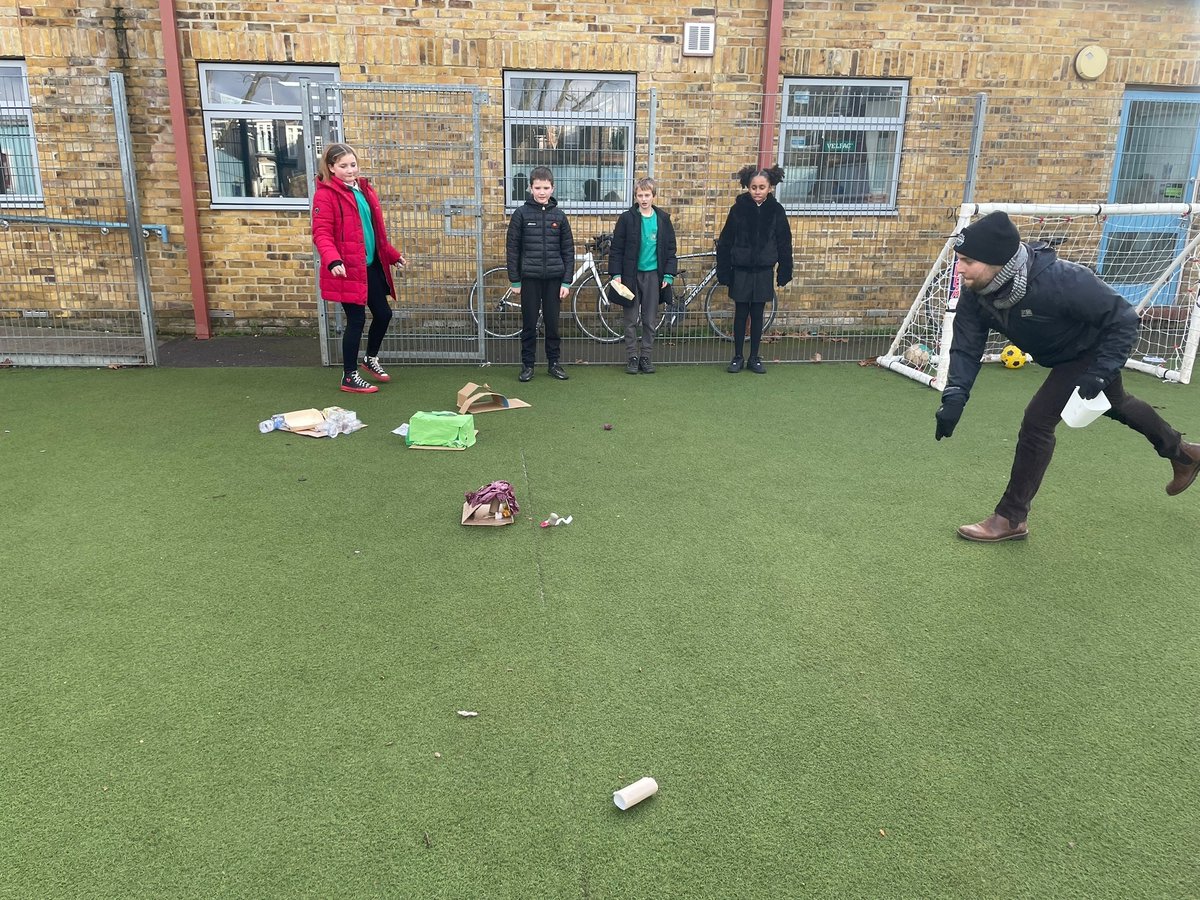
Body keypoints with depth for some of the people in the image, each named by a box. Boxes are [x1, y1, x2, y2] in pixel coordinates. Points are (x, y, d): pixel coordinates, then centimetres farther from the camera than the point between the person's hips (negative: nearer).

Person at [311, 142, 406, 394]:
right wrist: (333, 261, -35)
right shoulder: (325, 194, -11)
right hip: (347, 269, -8)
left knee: (383, 314, 12)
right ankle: (349, 377, 11)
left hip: (372, 265, 8)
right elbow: (321, 234, -19)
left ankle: (371, 359, 37)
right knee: (357, 319, -3)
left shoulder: (364, 190, 14)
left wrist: (393, 255, 26)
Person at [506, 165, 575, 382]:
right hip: (530, 278, -1)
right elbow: (512, 248, 0)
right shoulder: (521, 214, -1)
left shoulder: (559, 216, 4)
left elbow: (568, 250, 5)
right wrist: (514, 280, -3)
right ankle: (527, 364, 15)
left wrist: (566, 282, -1)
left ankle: (553, 362, 19)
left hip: (554, 278, 1)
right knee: (529, 324, 5)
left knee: (552, 322, 7)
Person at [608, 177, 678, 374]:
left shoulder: (663, 219, 4)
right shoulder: (627, 218, -2)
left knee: (650, 320, 6)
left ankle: (646, 357, 15)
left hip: (653, 275, 2)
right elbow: (616, 248, -1)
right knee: (631, 319, 4)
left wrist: (668, 275, 1)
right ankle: (632, 358, 12)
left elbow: (670, 249, 8)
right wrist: (616, 274, -7)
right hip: (631, 274, -1)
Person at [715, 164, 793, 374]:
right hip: (741, 270, -1)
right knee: (741, 314, 6)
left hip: (763, 271, 1)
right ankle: (737, 357, 16)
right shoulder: (738, 208, -6)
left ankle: (754, 357, 18)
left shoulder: (776, 210, -2)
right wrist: (724, 272, -6)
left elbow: (784, 243, 2)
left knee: (757, 315, 8)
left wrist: (784, 272, 0)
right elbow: (725, 243, -3)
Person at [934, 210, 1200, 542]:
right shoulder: (976, 293, -24)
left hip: (1094, 350, -8)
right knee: (1116, 405, 28)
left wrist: (1100, 373, -34)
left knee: (1038, 420, -17)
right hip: (1063, 355, 8)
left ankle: (1012, 518, -4)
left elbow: (1123, 319, -30)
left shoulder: (1058, 280, -41)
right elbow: (966, 347, -21)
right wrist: (954, 396, -35)